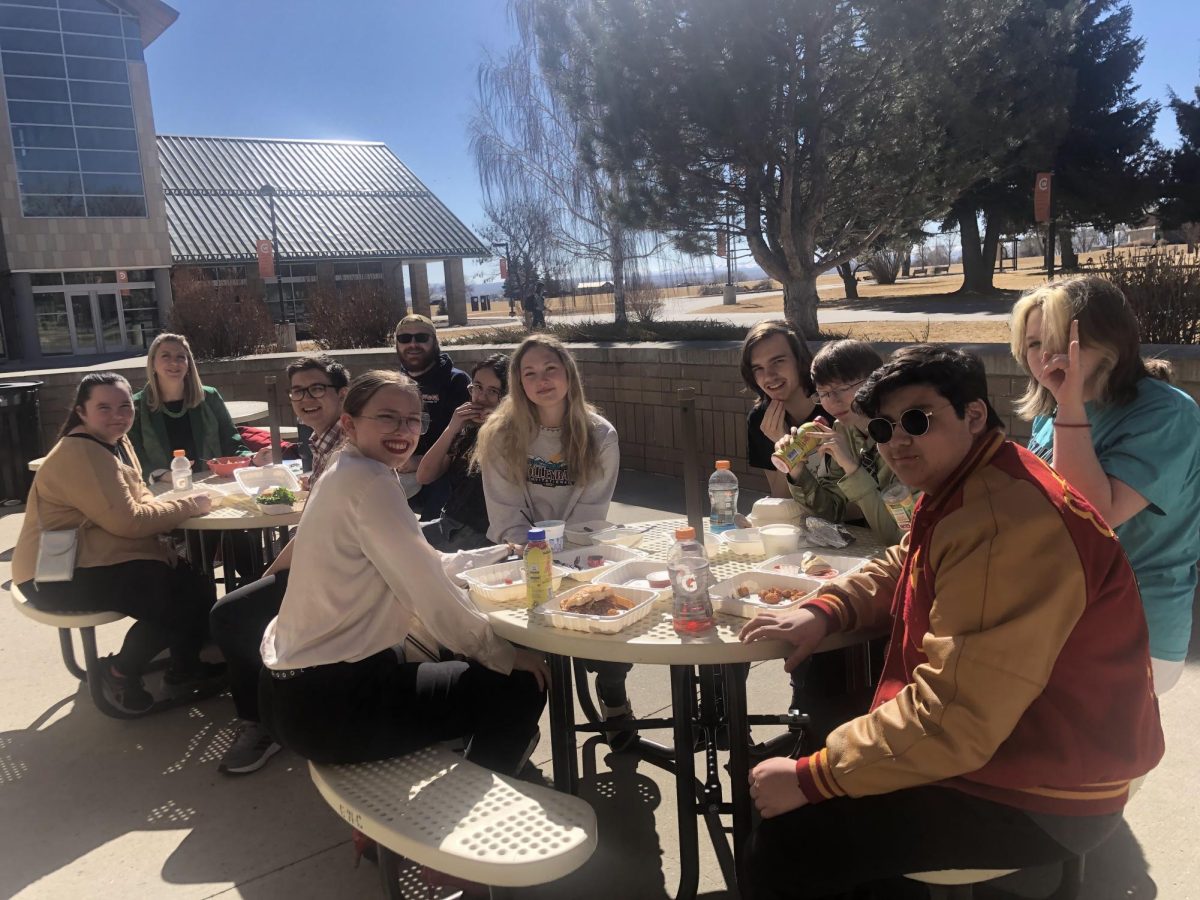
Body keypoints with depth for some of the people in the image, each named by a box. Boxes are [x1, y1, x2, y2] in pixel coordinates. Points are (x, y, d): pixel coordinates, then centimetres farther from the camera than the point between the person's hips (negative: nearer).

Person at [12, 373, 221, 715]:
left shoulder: (116, 441, 9)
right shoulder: (80, 455, -22)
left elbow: (138, 496, 13)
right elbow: (127, 521, -26)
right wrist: (189, 506, -16)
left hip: (94, 559, 10)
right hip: (59, 577, -10)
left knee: (196, 586, 0)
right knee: (176, 601, -20)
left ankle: (184, 669, 19)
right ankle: (120, 672, 3)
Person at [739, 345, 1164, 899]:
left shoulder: (1002, 528, -30)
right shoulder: (963, 490, 5)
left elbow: (952, 718, -33)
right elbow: (899, 571, 18)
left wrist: (811, 778, -24)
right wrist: (822, 612, -3)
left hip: (1038, 804, -10)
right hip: (998, 744, 10)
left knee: (787, 845, -16)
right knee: (786, 753, 15)